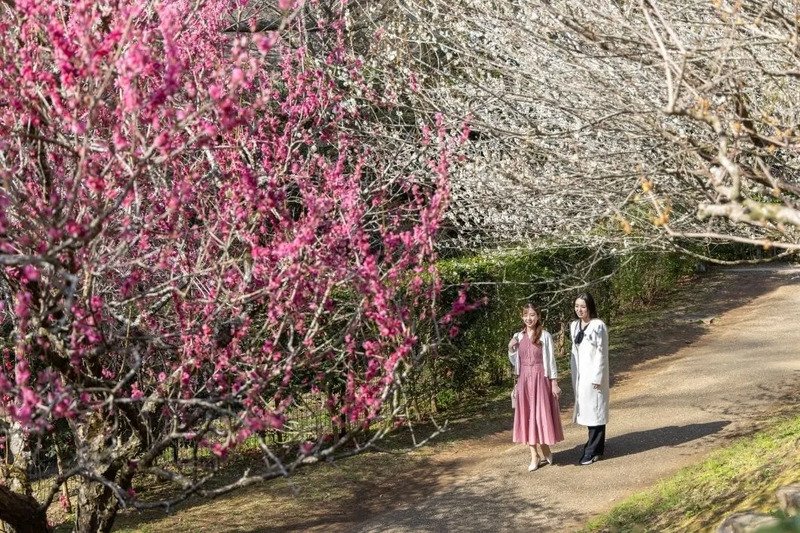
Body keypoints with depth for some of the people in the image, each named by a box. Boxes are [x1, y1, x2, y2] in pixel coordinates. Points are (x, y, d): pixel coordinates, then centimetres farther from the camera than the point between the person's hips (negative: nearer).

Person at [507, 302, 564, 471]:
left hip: (541, 379, -4)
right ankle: (534, 456, 12)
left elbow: (551, 360, -4)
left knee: (541, 415, 1)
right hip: (524, 380, 4)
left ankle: (545, 450, 22)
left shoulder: (545, 336, -6)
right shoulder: (518, 336, 6)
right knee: (527, 416, 5)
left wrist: (554, 383, -6)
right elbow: (515, 362, 11)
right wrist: (510, 348, -6)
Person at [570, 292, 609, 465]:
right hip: (579, 375, 7)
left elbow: (602, 353, -13)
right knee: (586, 410, 11)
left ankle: (592, 450, 0)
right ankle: (596, 447, 20)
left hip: (593, 374, -7)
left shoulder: (598, 326, -12)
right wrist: (574, 376, 14)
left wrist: (597, 378, -15)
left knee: (595, 410, -3)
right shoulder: (574, 326, 9)